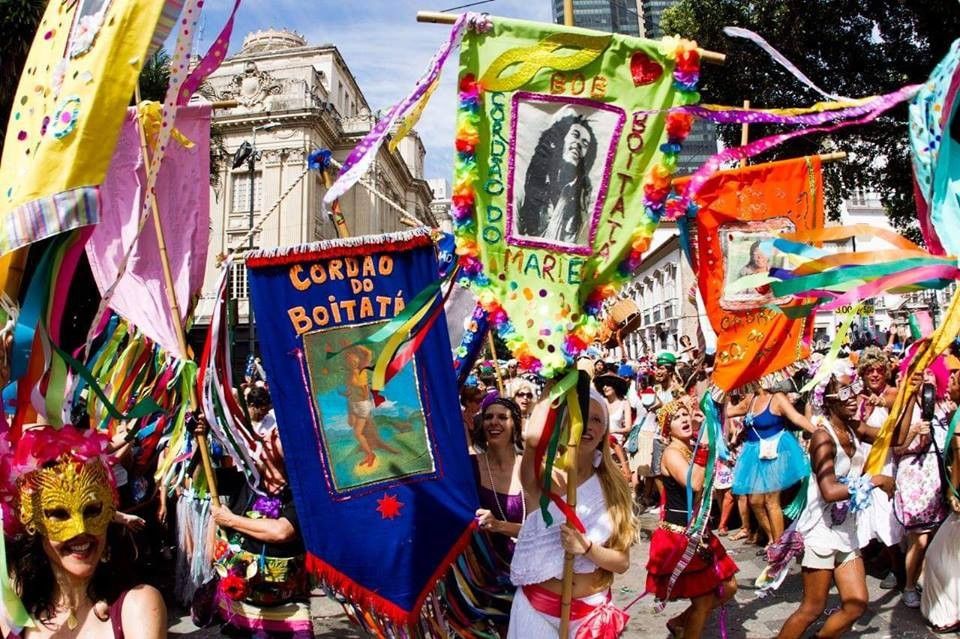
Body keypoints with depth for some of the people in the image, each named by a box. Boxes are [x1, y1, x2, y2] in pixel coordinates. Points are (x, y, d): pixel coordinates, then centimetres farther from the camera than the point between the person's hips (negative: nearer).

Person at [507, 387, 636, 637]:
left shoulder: (612, 485, -1)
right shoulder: (545, 475, -12)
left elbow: (622, 562, -4)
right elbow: (533, 440, -37)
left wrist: (587, 548, -24)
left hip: (592, 609, 3)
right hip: (539, 607, -3)